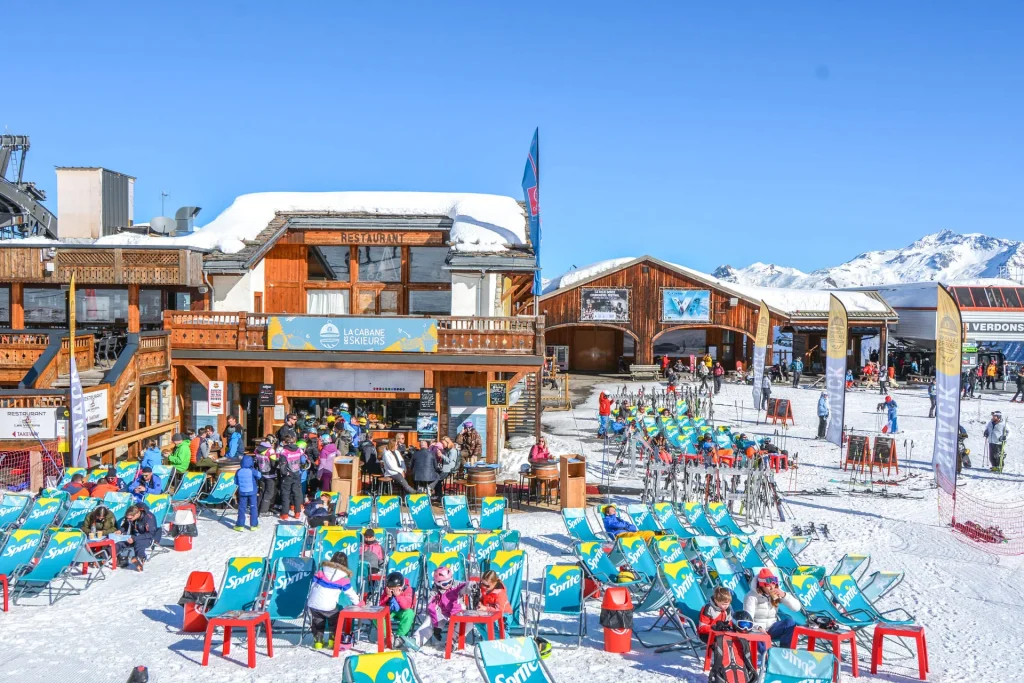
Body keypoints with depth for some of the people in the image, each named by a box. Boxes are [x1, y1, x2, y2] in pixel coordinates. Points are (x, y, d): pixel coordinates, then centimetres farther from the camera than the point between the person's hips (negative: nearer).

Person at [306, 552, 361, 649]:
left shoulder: (321, 571, 4)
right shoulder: (343, 579, -4)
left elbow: (312, 585, 9)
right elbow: (350, 592, 7)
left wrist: (310, 598, 21)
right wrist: (357, 602, 23)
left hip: (313, 604, 3)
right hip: (328, 607, -3)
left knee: (317, 623, 22)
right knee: (334, 622, 20)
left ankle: (318, 641, 20)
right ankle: (332, 640, 17)